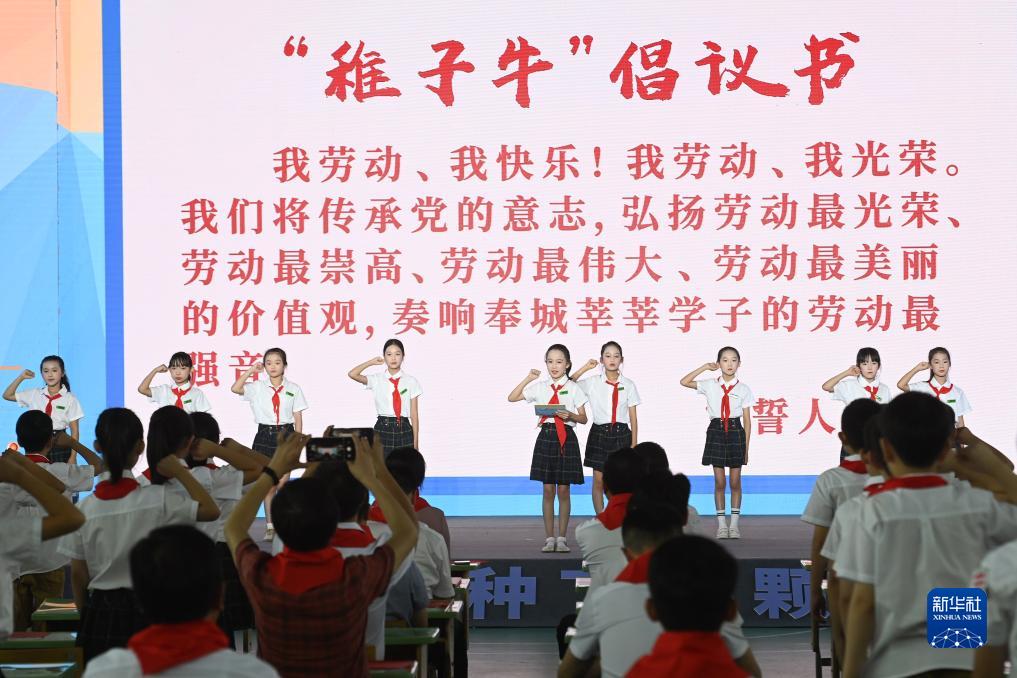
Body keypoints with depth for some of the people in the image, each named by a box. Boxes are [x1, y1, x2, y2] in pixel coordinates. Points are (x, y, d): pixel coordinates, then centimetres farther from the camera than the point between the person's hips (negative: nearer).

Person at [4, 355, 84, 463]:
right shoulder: (34, 394, 6)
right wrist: (21, 377, 1)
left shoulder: (70, 399, -3)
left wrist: (73, 457, -7)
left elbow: (74, 431, -2)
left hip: (60, 445, -2)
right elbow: (7, 396, 13)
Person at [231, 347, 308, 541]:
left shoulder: (293, 389, 2)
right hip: (265, 435, 1)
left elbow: (298, 418, 3)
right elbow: (235, 389, -13)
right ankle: (270, 526, 7)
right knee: (268, 484, 2)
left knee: (283, 483, -1)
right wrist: (251, 370, -10)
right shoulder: (258, 387, 3)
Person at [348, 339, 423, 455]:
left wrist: (416, 444, 1)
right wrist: (372, 362, 1)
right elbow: (352, 374, -11)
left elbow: (414, 414, 4)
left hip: (404, 431, 0)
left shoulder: (411, 382, 4)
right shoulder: (377, 379, 4)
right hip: (382, 429, 0)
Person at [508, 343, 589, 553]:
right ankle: (549, 538, 9)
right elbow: (512, 398, 5)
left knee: (563, 490, 2)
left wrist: (570, 415, -17)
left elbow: (583, 418, 4)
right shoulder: (540, 386, 6)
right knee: (548, 490, 3)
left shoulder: (573, 388, 2)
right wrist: (528, 379, -2)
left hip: (566, 438, -1)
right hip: (546, 436, 1)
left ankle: (562, 538, 10)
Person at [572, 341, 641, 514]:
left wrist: (634, 444, -1)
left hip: (621, 434, 0)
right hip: (599, 433, 0)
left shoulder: (628, 385, 0)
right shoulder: (593, 382, 0)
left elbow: (633, 417, 2)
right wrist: (585, 368, -9)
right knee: (598, 481, 3)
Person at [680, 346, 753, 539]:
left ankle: (734, 524, 12)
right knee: (719, 482, 3)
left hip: (736, 432, 0)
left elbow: (747, 420, 3)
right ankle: (721, 524, 10)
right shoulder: (710, 385, 3)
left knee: (735, 482, 5)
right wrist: (704, 367, -1)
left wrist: (746, 448, 1)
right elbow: (684, 382, -1)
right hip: (716, 431, 0)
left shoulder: (743, 389, 1)